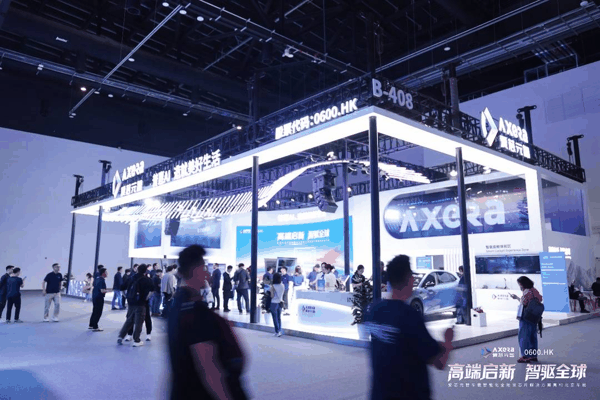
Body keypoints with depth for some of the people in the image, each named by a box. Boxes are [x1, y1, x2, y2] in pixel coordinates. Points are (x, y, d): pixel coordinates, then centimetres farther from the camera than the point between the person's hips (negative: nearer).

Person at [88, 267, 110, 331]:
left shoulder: (97, 279, 9)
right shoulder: (102, 280, -19)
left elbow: (94, 286, 20)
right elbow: (102, 290, -25)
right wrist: (107, 290, -7)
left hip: (94, 297, 9)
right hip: (99, 298, -9)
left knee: (94, 312, 19)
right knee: (98, 313, -1)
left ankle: (91, 325, 28)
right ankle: (95, 327, 3)